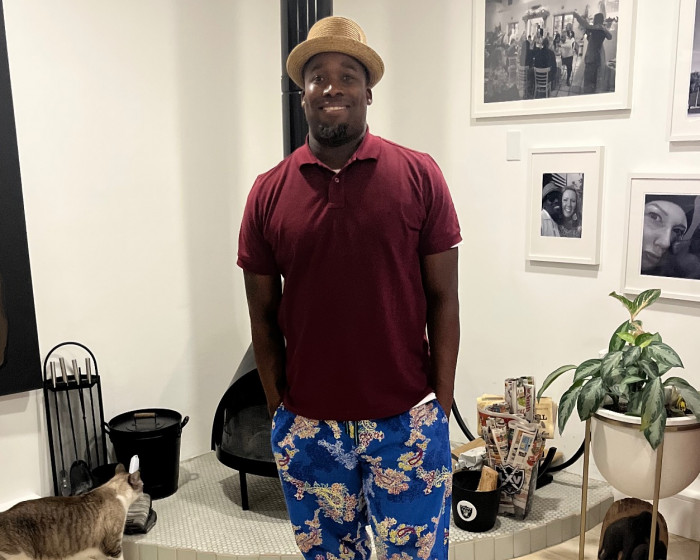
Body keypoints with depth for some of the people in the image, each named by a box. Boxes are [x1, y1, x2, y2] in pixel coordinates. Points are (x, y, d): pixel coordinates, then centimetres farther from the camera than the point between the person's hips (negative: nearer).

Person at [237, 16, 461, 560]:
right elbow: (263, 314, 4)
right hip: (307, 427, 2)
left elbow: (442, 298, -2)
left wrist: (442, 401, -3)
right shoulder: (269, 192, -1)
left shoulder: (419, 175, -5)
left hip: (408, 422, -1)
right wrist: (279, 407, 5)